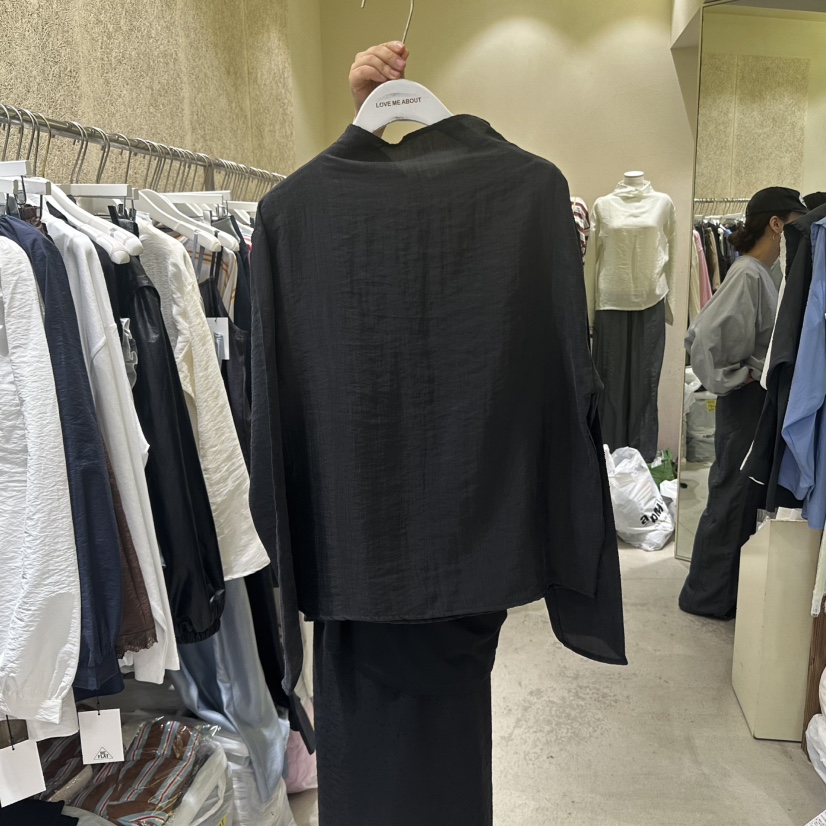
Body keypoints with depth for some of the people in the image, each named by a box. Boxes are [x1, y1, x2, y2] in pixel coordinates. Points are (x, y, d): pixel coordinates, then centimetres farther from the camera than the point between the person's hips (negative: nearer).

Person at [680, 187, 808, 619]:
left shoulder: (763, 273, 11)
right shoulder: (748, 274, -18)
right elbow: (707, 338, -24)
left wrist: (757, 372, 7)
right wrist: (742, 376, -14)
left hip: (762, 401, 9)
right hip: (747, 402, -9)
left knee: (746, 497, 16)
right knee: (733, 497, 1)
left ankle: (726, 589, 31)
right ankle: (706, 596, 16)